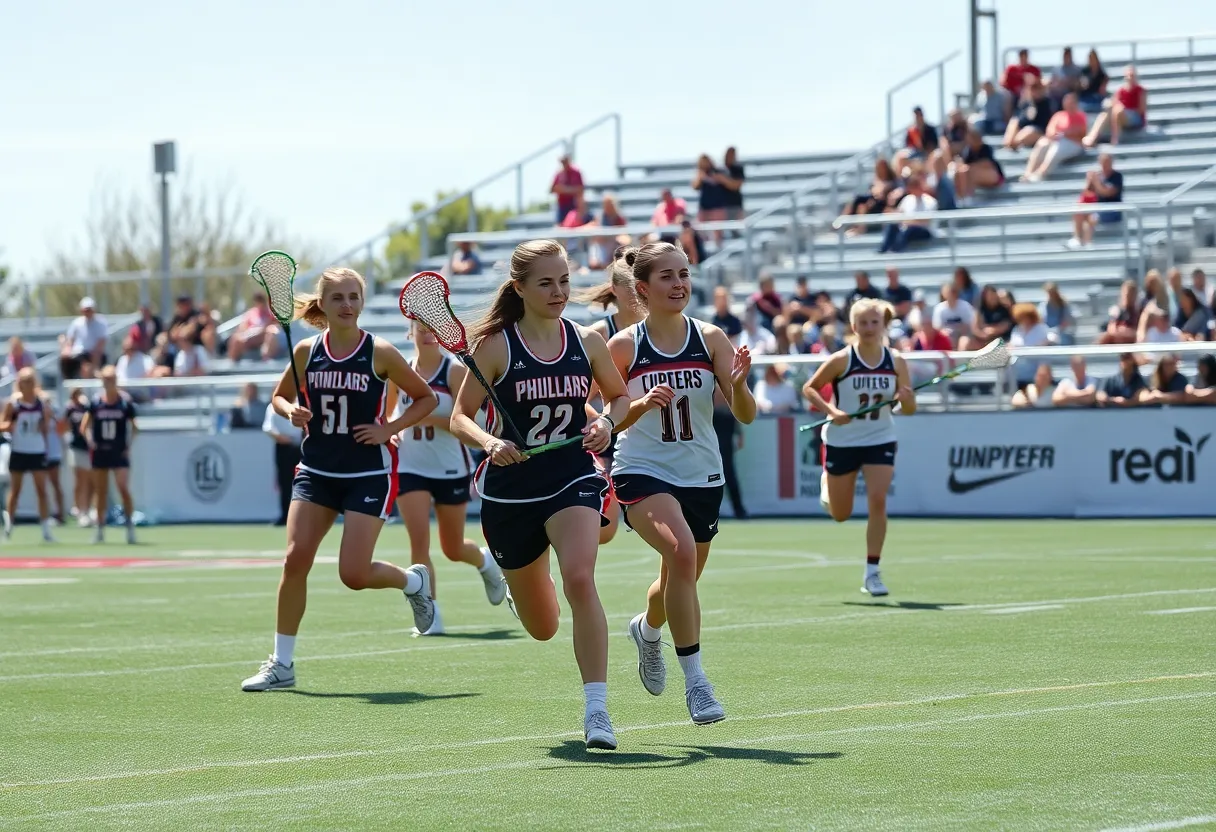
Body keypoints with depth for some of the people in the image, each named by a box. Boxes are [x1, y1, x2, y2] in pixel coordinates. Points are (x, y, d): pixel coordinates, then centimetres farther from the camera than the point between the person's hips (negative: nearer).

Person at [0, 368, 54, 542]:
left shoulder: (42, 403, 0)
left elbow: (46, 431, 9)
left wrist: (46, 424, -10)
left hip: (38, 452, 1)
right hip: (19, 452, -1)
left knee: (42, 491, -3)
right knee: (15, 489, 8)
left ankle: (46, 530, -4)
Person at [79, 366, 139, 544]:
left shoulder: (125, 400, -4)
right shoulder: (95, 401, 0)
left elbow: (134, 427, 5)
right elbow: (85, 426, 8)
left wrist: (129, 445, -4)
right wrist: (90, 440, -6)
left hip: (120, 452, -2)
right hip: (100, 451, 2)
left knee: (124, 489, -11)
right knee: (100, 492, 8)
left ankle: (130, 527, -3)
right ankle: (100, 529, 16)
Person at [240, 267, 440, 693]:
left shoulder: (379, 353, -7)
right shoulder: (306, 352, 1)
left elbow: (426, 398, 2)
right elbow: (279, 396, 16)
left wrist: (389, 429, -11)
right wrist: (291, 411, -7)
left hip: (369, 474, -3)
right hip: (317, 470, 3)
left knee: (354, 574, -10)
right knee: (295, 559, -9)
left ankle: (414, 581, 24)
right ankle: (282, 663, 1)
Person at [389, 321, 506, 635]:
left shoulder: (455, 371, -9)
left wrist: (427, 417, -29)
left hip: (451, 469, -2)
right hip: (411, 468, 2)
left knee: (453, 549, 11)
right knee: (419, 541, -14)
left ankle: (486, 561, 46)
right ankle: (430, 614, -7)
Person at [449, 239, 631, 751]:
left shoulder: (587, 342, 0)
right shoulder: (495, 346, -6)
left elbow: (619, 395, 16)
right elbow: (460, 418, -4)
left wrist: (606, 422, -7)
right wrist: (489, 443, -26)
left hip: (573, 480, 0)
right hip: (510, 491, 0)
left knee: (579, 579, -29)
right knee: (542, 628, 13)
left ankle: (596, 709, -25)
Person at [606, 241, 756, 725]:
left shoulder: (710, 338, -3)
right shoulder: (624, 346, -6)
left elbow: (745, 415, -6)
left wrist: (738, 384, -27)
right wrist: (641, 405, -19)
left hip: (702, 477, 3)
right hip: (643, 472, -3)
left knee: (681, 581, 18)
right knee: (680, 550, -30)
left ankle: (648, 628, 56)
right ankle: (694, 680, -25)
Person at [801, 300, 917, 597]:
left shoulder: (896, 361, -5)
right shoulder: (841, 360, -13)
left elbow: (909, 410, 2)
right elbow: (809, 388, -5)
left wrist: (906, 399, -22)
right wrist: (831, 410, -20)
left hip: (880, 441, 1)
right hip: (842, 441, -1)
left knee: (878, 500, -16)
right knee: (840, 515, 9)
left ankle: (872, 572, -7)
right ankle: (826, 484, 47)